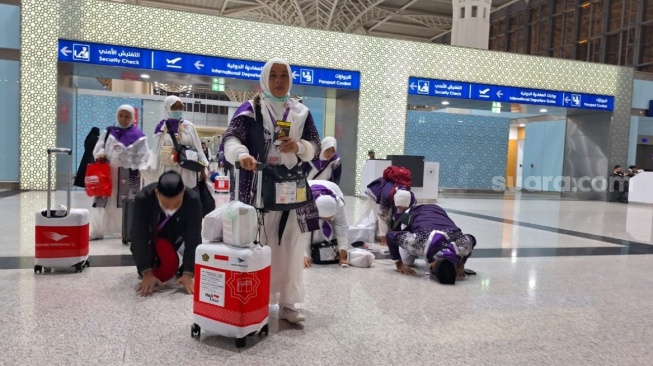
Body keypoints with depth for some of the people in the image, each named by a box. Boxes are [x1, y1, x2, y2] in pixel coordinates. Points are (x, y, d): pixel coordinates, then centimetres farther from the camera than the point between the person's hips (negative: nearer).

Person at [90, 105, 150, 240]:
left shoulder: (138, 136, -2)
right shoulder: (108, 132, 10)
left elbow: (143, 156, -4)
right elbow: (98, 148, 12)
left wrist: (138, 169, -16)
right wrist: (100, 155, -10)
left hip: (128, 174, -3)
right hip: (108, 172, 3)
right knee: (102, 202, 5)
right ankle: (96, 231, 15)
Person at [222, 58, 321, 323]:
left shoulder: (302, 112, 13)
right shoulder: (250, 109, 4)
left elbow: (316, 146, 11)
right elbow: (231, 137, -9)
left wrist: (299, 147, -12)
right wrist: (242, 153, -32)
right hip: (258, 188, -3)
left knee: (291, 247, 4)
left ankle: (287, 303, 16)